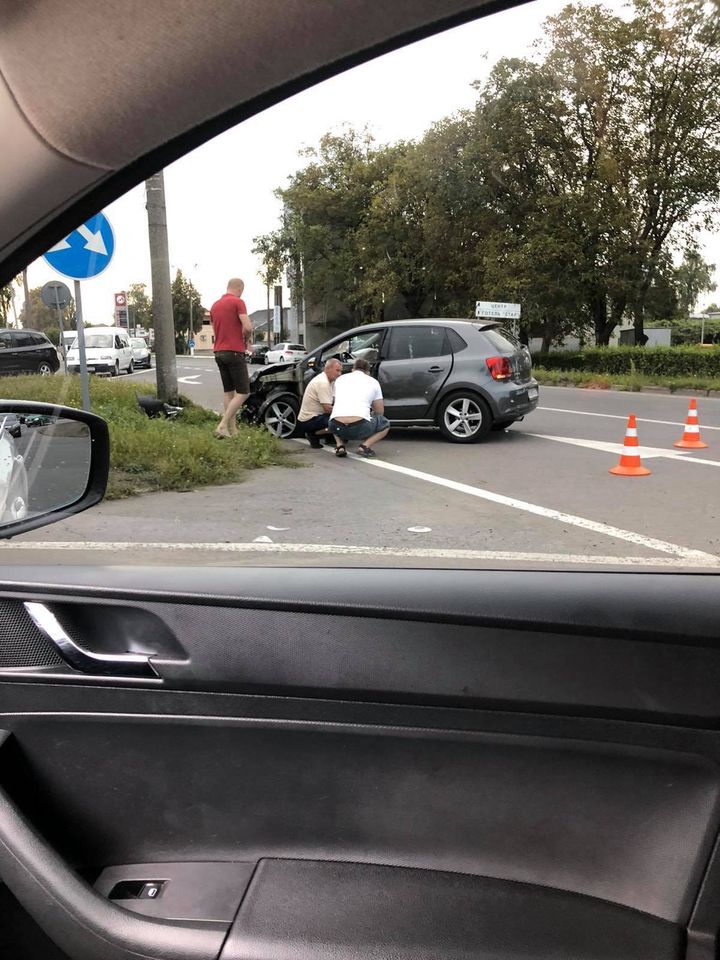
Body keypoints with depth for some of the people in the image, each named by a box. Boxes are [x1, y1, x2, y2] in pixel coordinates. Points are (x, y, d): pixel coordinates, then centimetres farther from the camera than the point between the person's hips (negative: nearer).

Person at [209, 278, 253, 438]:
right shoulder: (238, 302, -8)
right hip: (234, 352, -8)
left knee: (228, 391, 12)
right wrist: (245, 338, 3)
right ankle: (222, 426, -15)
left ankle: (232, 430, 11)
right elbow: (248, 327, -18)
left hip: (218, 352, 8)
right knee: (243, 392, -5)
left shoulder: (215, 305, 15)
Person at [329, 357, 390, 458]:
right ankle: (365, 446, 3)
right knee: (385, 423, 26)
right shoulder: (373, 381, 16)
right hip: (359, 428, -3)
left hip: (337, 428, 3)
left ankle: (340, 446, 12)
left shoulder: (340, 379, 23)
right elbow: (380, 412, 22)